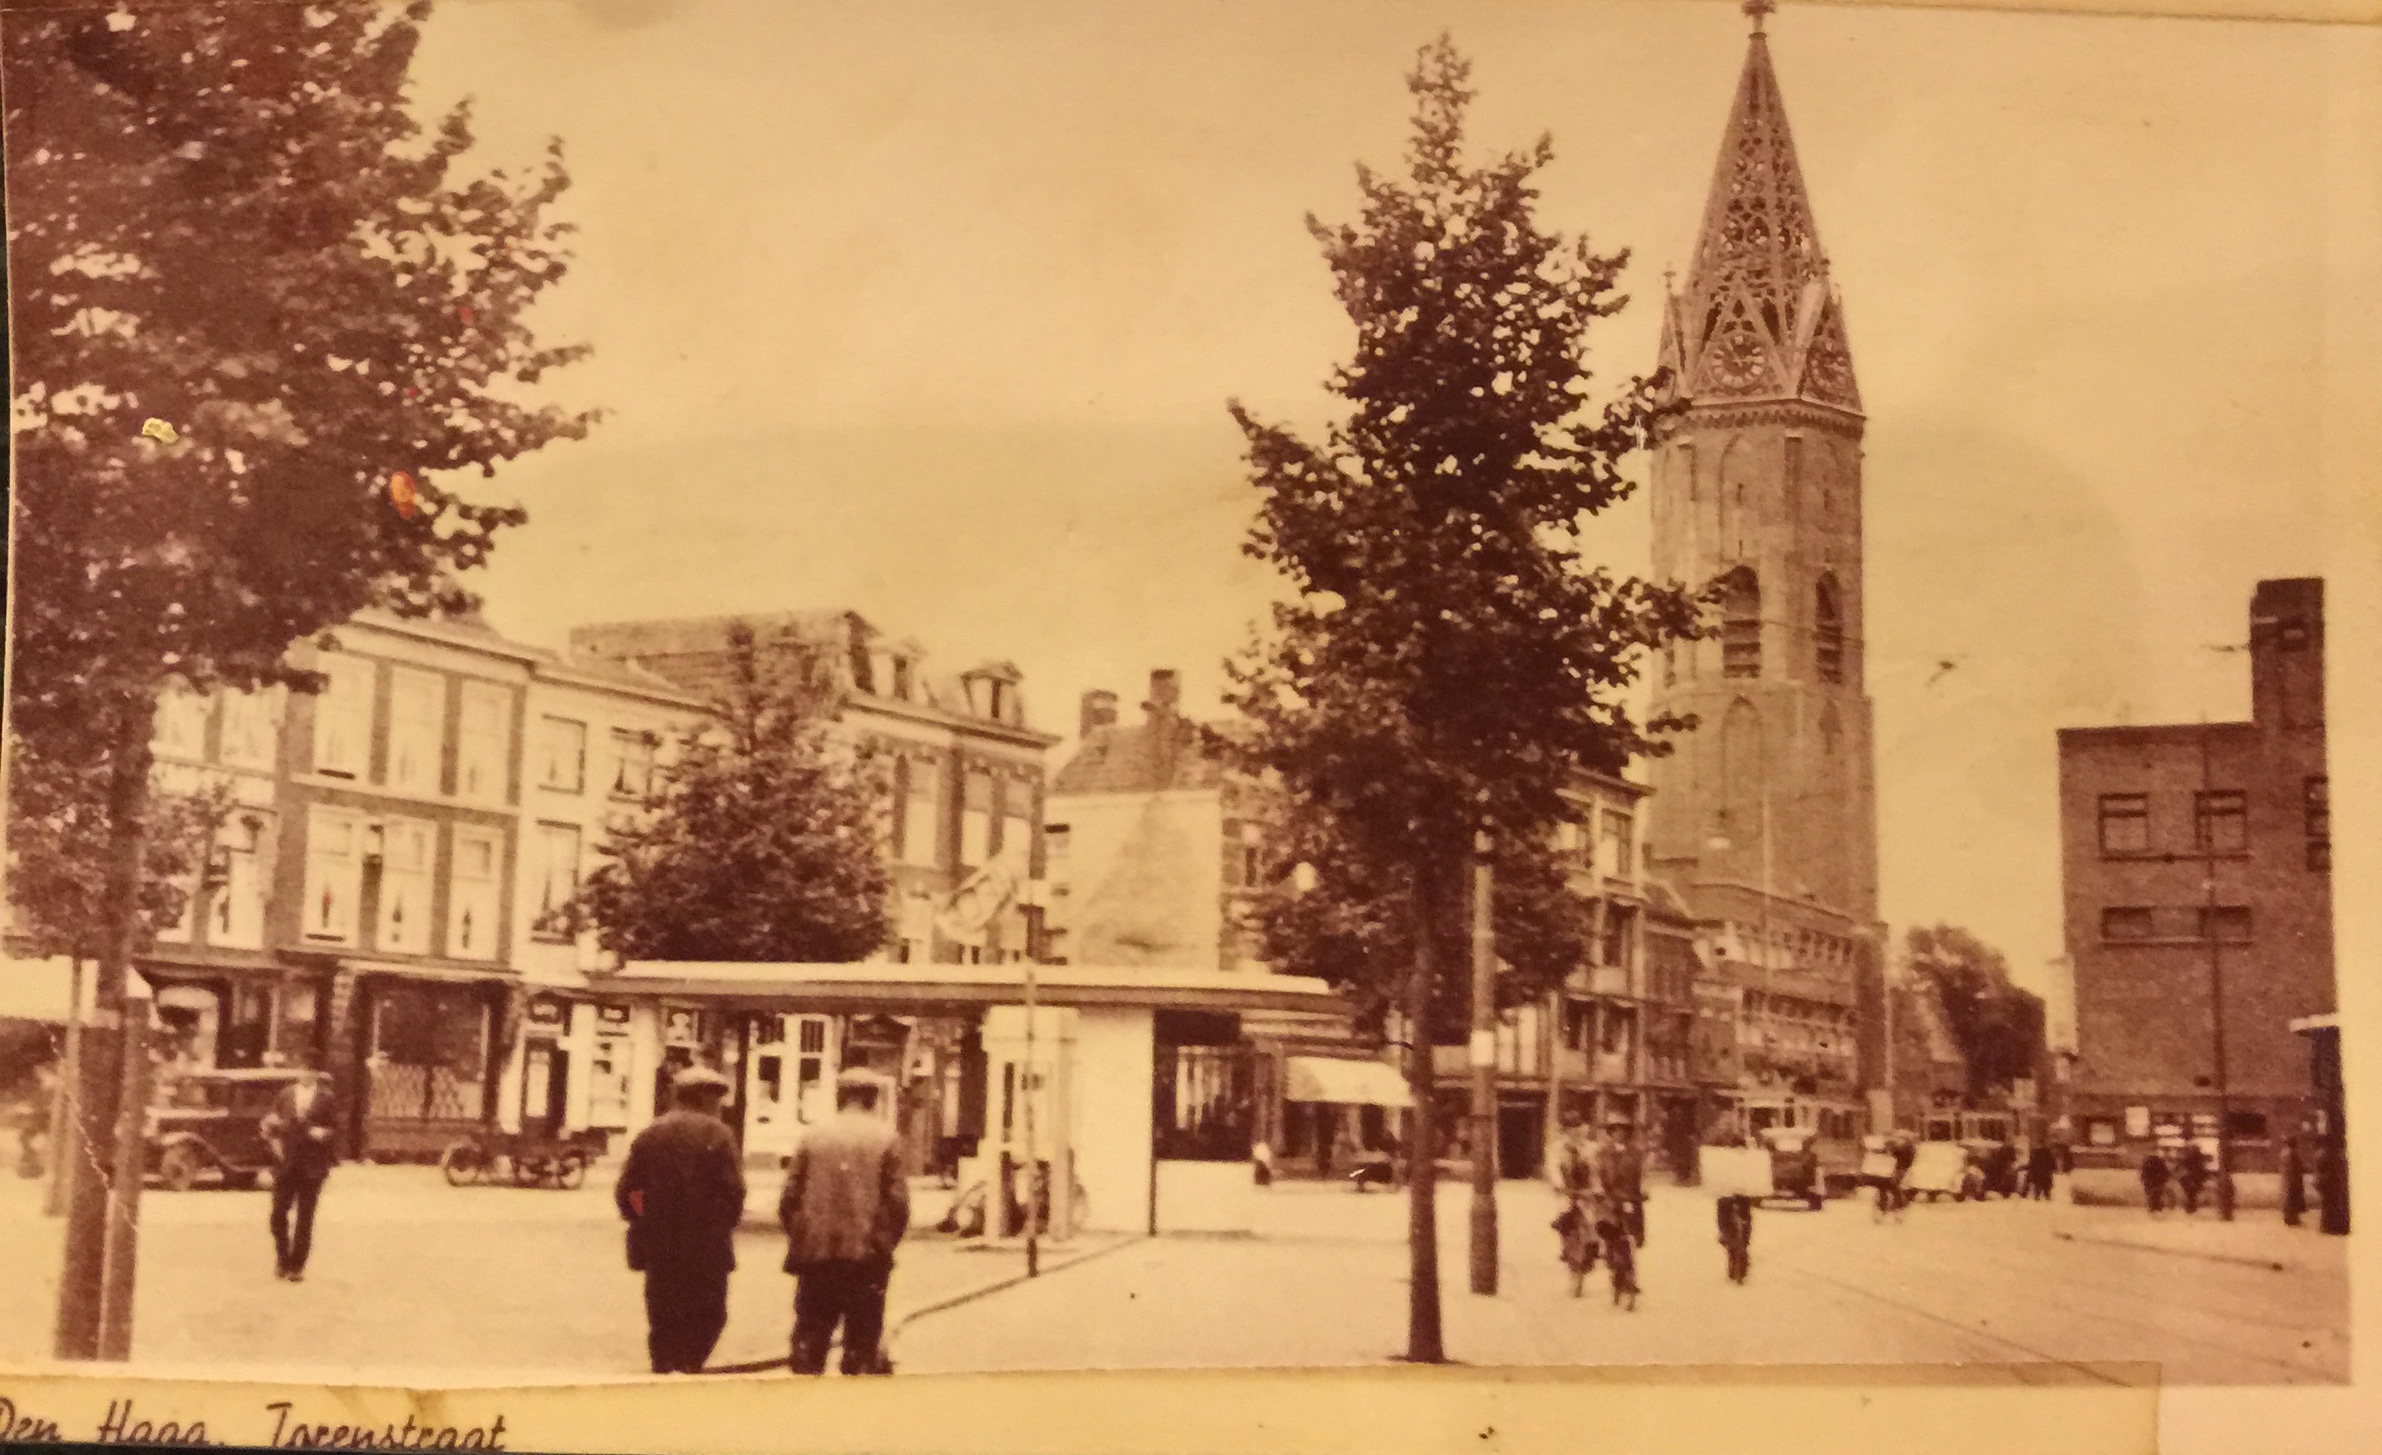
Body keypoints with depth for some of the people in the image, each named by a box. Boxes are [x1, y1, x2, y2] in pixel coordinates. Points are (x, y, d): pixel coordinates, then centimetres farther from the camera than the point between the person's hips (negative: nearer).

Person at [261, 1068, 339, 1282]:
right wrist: (273, 1140, -3)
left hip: (312, 1166, -2)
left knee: (304, 1218, 1)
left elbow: (335, 1127, 1)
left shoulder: (326, 1098, 0)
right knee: (279, 1213, 1)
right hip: (286, 1164, 2)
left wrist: (323, 1133, -18)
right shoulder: (286, 1094, 7)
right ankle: (282, 1259, 20)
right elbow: (269, 1122, 13)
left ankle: (297, 1266, 8)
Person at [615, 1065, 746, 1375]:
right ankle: (688, 1365, -11)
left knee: (664, 1321, 12)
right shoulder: (717, 1134, -6)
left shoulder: (650, 1134, 8)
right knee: (708, 1316, 6)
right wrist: (725, 1225, 3)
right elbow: (733, 1190, -12)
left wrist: (645, 1222, 15)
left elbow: (625, 1192, 6)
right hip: (706, 1250, -4)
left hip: (659, 1247, 4)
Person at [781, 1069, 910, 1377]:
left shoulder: (814, 1138, 5)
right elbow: (898, 1203, -6)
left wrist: (800, 1241, 14)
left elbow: (790, 1199, 3)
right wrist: (884, 1244, 7)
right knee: (862, 1341, 5)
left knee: (810, 1340, 10)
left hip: (816, 1256, 2)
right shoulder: (886, 1139, -1)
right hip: (865, 1258, -2)